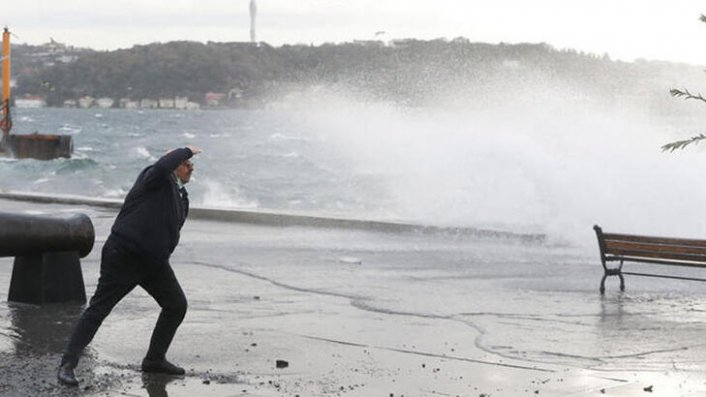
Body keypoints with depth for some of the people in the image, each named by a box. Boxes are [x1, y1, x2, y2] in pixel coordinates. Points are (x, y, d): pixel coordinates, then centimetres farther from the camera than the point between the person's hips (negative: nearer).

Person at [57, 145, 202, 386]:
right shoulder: (154, 179, -8)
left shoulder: (181, 197, 15)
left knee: (177, 305, 9)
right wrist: (186, 151, -18)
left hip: (154, 261, 8)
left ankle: (155, 359, 23)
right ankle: (67, 365, -8)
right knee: (98, 309, -9)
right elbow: (163, 166, -32)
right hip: (123, 255, -8)